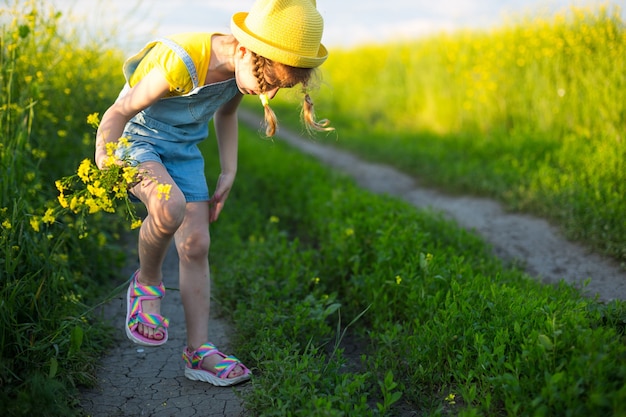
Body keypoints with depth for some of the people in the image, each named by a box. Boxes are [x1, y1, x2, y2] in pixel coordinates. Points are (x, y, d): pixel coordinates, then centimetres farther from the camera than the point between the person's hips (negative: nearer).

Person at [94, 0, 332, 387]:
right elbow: (119, 112, -22)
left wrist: (228, 173, 6)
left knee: (196, 244, -4)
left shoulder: (241, 71, -12)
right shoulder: (180, 63, -34)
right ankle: (147, 282, -4)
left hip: (184, 149, 6)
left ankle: (198, 350, 5)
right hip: (135, 138, -6)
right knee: (169, 207, -35)